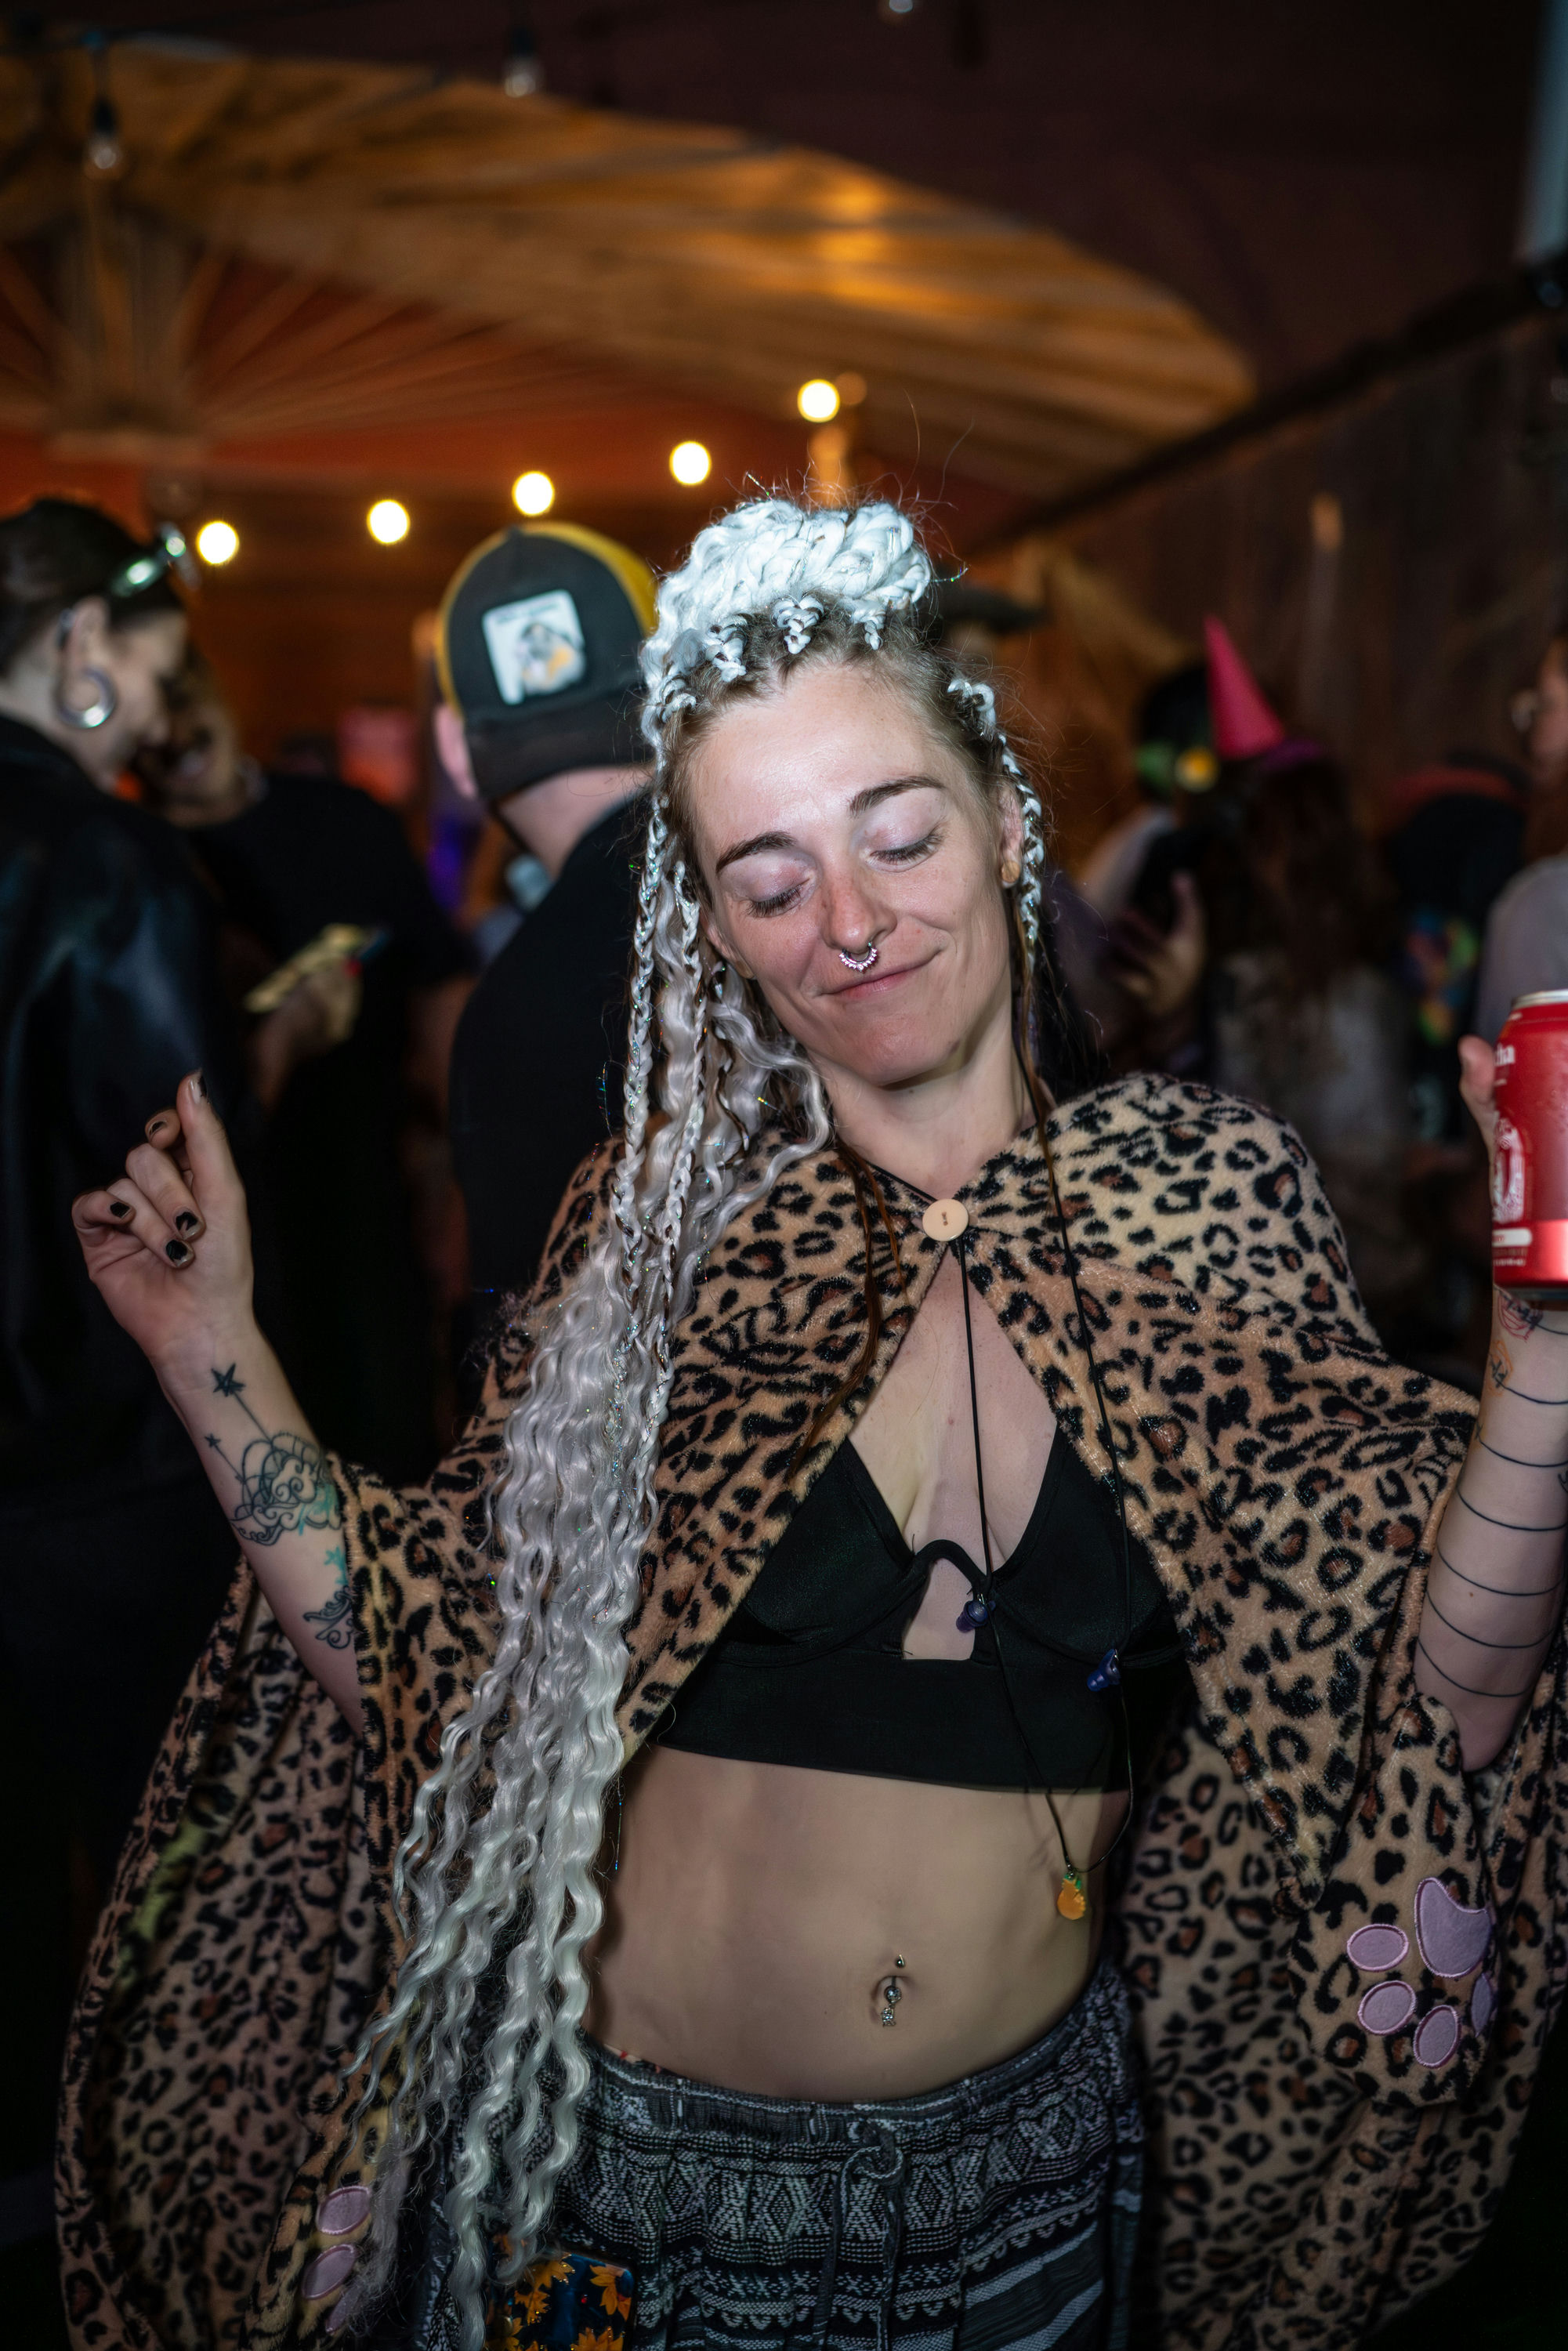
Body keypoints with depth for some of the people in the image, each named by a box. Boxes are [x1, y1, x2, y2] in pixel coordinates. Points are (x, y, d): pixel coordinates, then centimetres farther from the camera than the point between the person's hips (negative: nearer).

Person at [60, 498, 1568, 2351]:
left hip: (1019, 2186, 1)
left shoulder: (1205, 1210, -8)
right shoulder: (661, 1227, -8)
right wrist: (207, 1345, -11)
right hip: (616, 2178, -1)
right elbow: (433, 1670, -6)